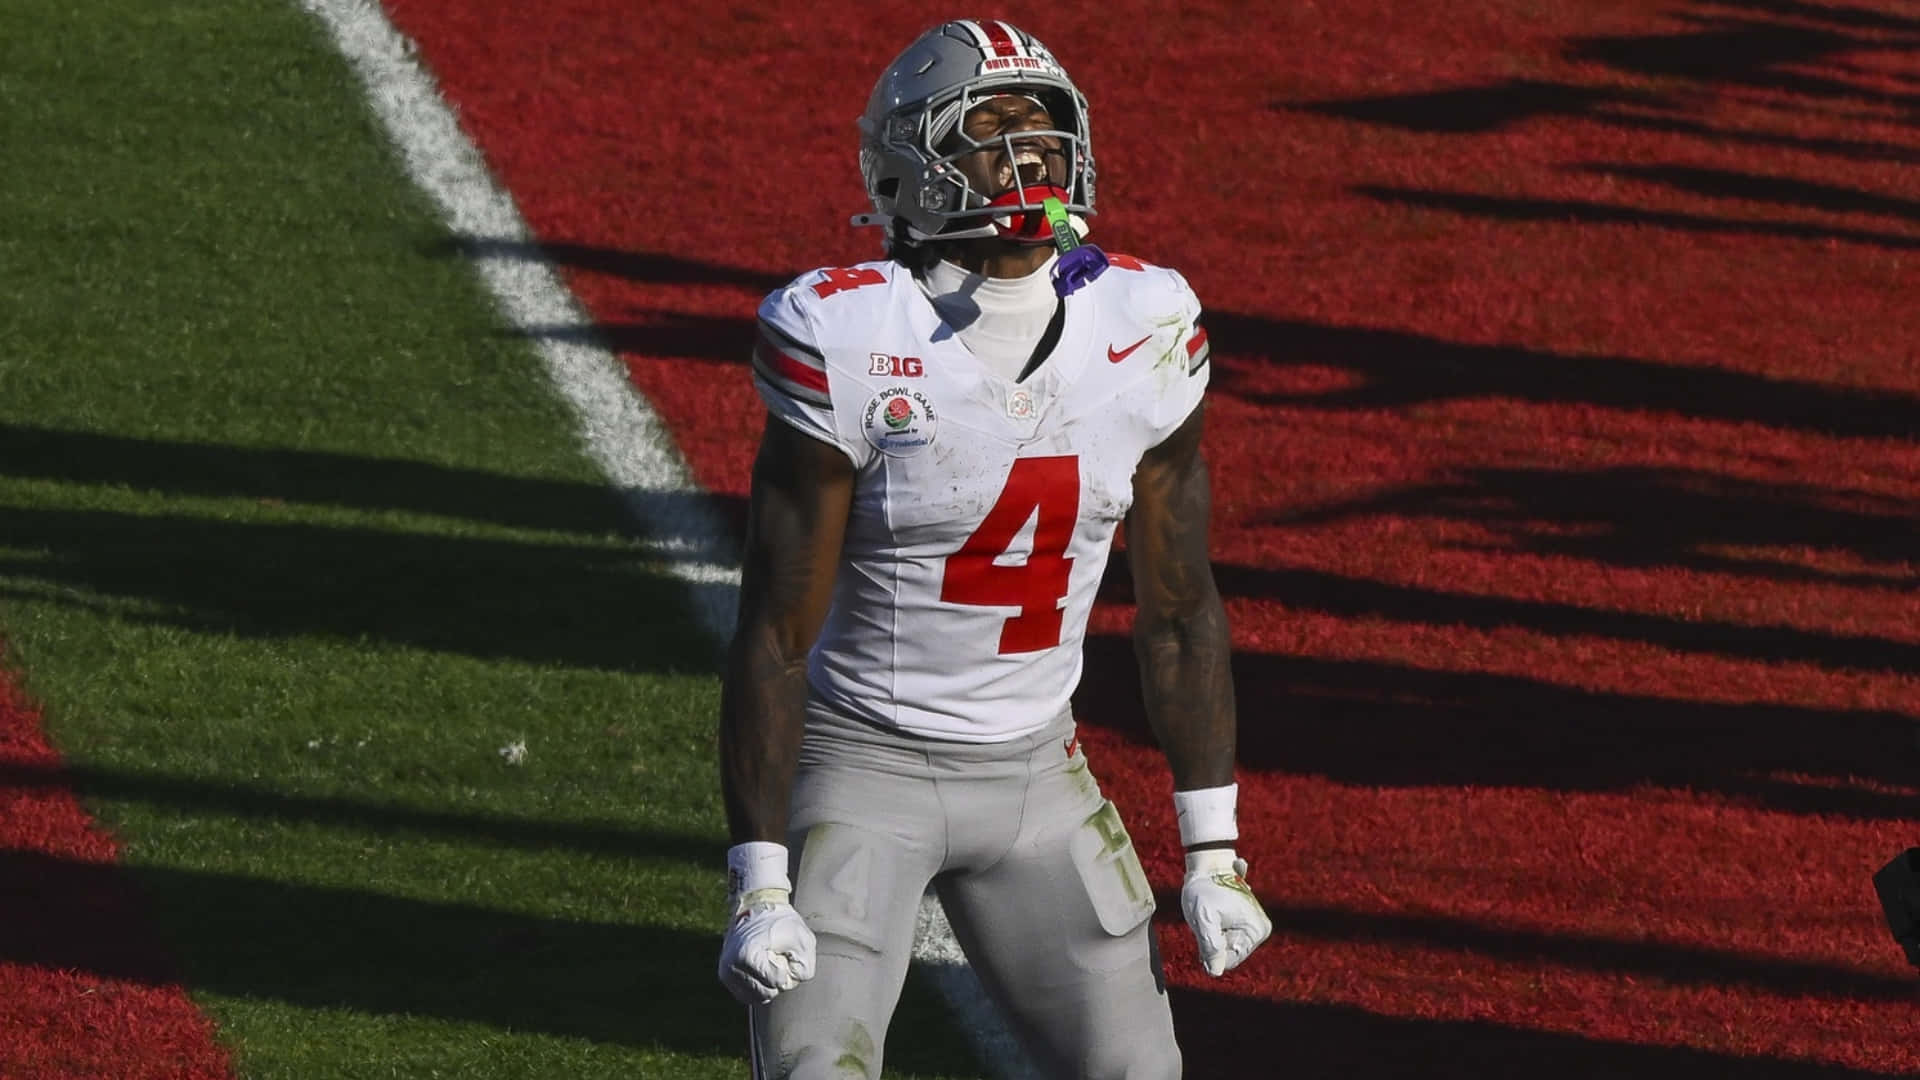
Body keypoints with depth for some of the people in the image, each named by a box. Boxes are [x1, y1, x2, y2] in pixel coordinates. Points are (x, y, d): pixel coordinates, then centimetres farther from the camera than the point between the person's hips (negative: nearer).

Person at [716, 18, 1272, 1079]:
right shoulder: (852, 347, -18)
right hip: (862, 765, -5)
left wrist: (1213, 852, 4)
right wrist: (759, 887, -17)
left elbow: (1178, 610, 6)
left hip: (1032, 772, 5)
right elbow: (773, 639, -14)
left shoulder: (1142, 340, -4)